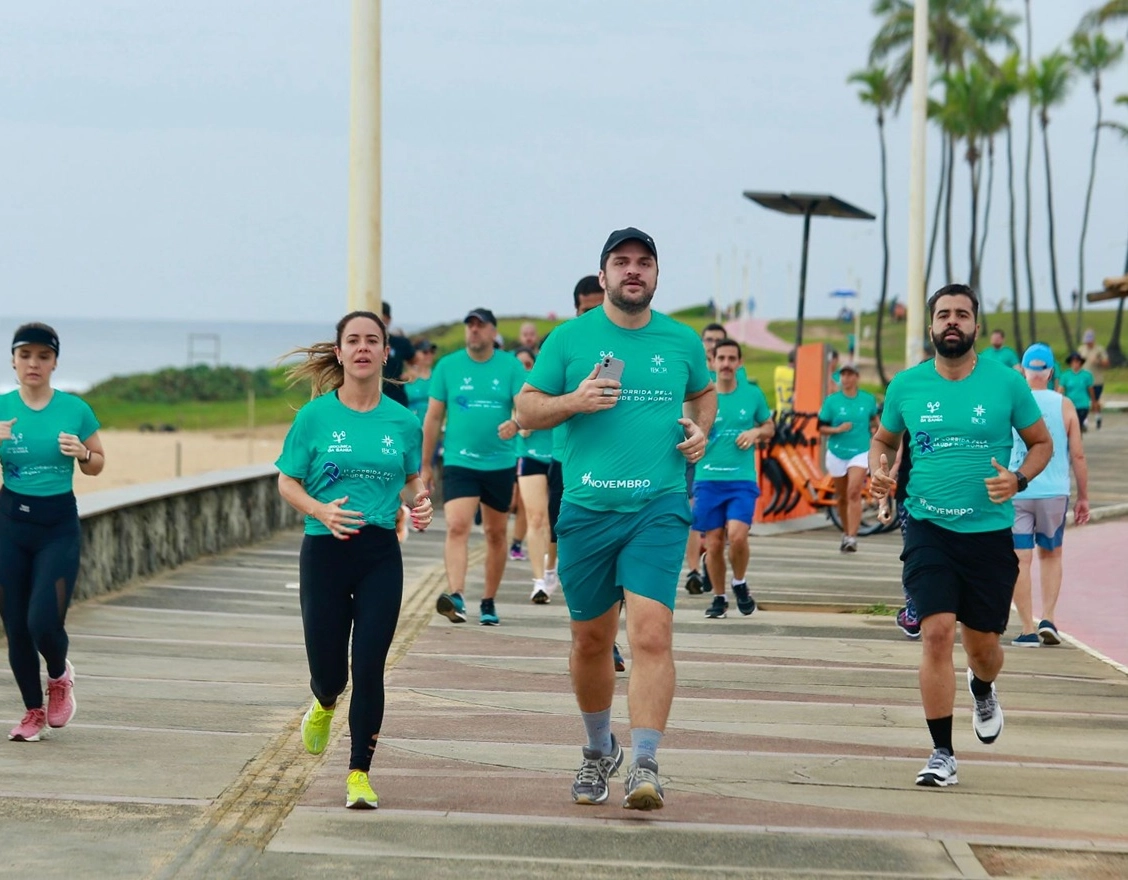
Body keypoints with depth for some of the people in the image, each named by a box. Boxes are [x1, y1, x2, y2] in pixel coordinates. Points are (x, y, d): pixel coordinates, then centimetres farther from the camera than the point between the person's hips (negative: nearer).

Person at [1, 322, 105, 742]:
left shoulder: (75, 409, -4)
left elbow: (97, 465, 8)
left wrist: (81, 453, -14)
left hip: (59, 524, -2)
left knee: (44, 622, -13)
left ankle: (60, 677, 21)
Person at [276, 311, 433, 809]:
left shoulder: (402, 422, 4)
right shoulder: (316, 416, -1)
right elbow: (287, 483, 3)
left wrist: (417, 503, -5)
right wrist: (321, 511, -16)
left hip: (380, 554, 1)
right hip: (324, 550, -1)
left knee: (369, 667, -6)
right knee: (327, 667, 4)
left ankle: (360, 773, 7)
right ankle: (325, 703, 43)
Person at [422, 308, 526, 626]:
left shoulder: (511, 366, 2)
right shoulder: (447, 366, 4)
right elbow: (433, 418, 8)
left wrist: (515, 423, -32)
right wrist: (426, 465, 9)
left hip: (500, 463, 1)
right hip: (458, 462, -1)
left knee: (496, 533, 9)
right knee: (457, 527, -19)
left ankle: (489, 602, 21)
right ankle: (455, 596, -30)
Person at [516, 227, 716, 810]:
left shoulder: (682, 341, 8)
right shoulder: (570, 338, 3)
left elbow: (704, 393, 28)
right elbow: (526, 408, 7)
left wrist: (700, 429, 7)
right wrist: (573, 401, -12)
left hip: (658, 508, -1)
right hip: (586, 507, 1)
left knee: (651, 633, -17)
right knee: (590, 639, 13)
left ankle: (645, 766, -16)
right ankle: (599, 751, 34)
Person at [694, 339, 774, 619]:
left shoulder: (753, 394, 4)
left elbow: (770, 426, 17)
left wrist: (756, 431, -4)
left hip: (742, 479, -1)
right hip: (707, 479, 1)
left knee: (737, 535, -18)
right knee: (714, 542, 1)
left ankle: (740, 583, 10)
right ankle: (719, 598, 19)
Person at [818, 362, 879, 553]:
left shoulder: (868, 399, 1)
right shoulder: (832, 401, -1)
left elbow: (874, 418, 21)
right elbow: (822, 428, 1)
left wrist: (876, 429, 5)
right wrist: (837, 429, -16)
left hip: (860, 452, -2)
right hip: (837, 452, 2)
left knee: (854, 492, -18)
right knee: (842, 496, 12)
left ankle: (852, 538, -22)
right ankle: (846, 533, 33)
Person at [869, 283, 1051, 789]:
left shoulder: (1006, 383, -3)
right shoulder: (906, 385, 1)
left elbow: (1042, 443, 7)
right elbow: (884, 439, 17)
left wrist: (1019, 479, -12)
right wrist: (878, 469, -5)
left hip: (990, 532, 0)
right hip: (928, 528, 0)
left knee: (982, 643, 8)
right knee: (937, 632, -14)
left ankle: (983, 690, 48)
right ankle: (942, 755, -4)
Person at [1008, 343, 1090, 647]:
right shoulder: (1064, 406, -1)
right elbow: (1078, 455, 0)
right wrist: (1083, 497, 9)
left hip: (1014, 493, -1)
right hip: (1054, 493, 1)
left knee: (1020, 560, 2)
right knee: (1050, 555, 19)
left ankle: (1028, 629, 0)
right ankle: (1047, 619, 8)